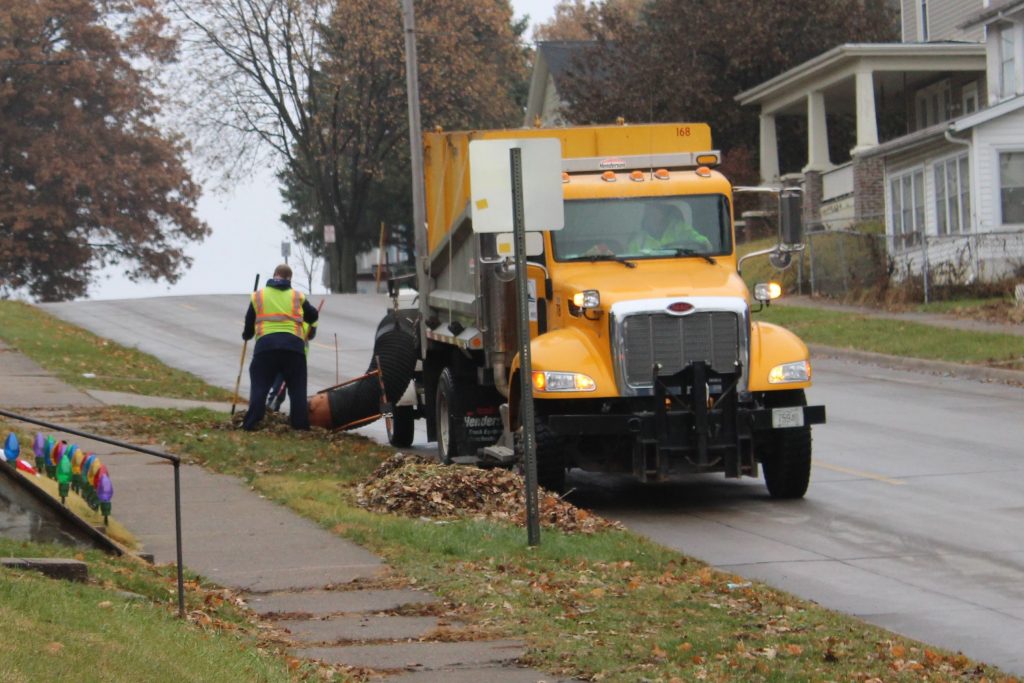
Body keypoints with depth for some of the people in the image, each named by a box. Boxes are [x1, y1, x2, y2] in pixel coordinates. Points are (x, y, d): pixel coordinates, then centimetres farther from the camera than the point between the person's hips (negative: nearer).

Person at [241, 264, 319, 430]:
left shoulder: (258, 296, 15)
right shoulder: (297, 297, 16)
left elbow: (249, 324, 18)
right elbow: (313, 316, 27)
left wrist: (246, 334, 40)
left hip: (265, 343, 0)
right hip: (293, 344, 0)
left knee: (259, 385, 4)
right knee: (297, 387, 9)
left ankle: (251, 423, -5)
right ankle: (300, 423, 6)